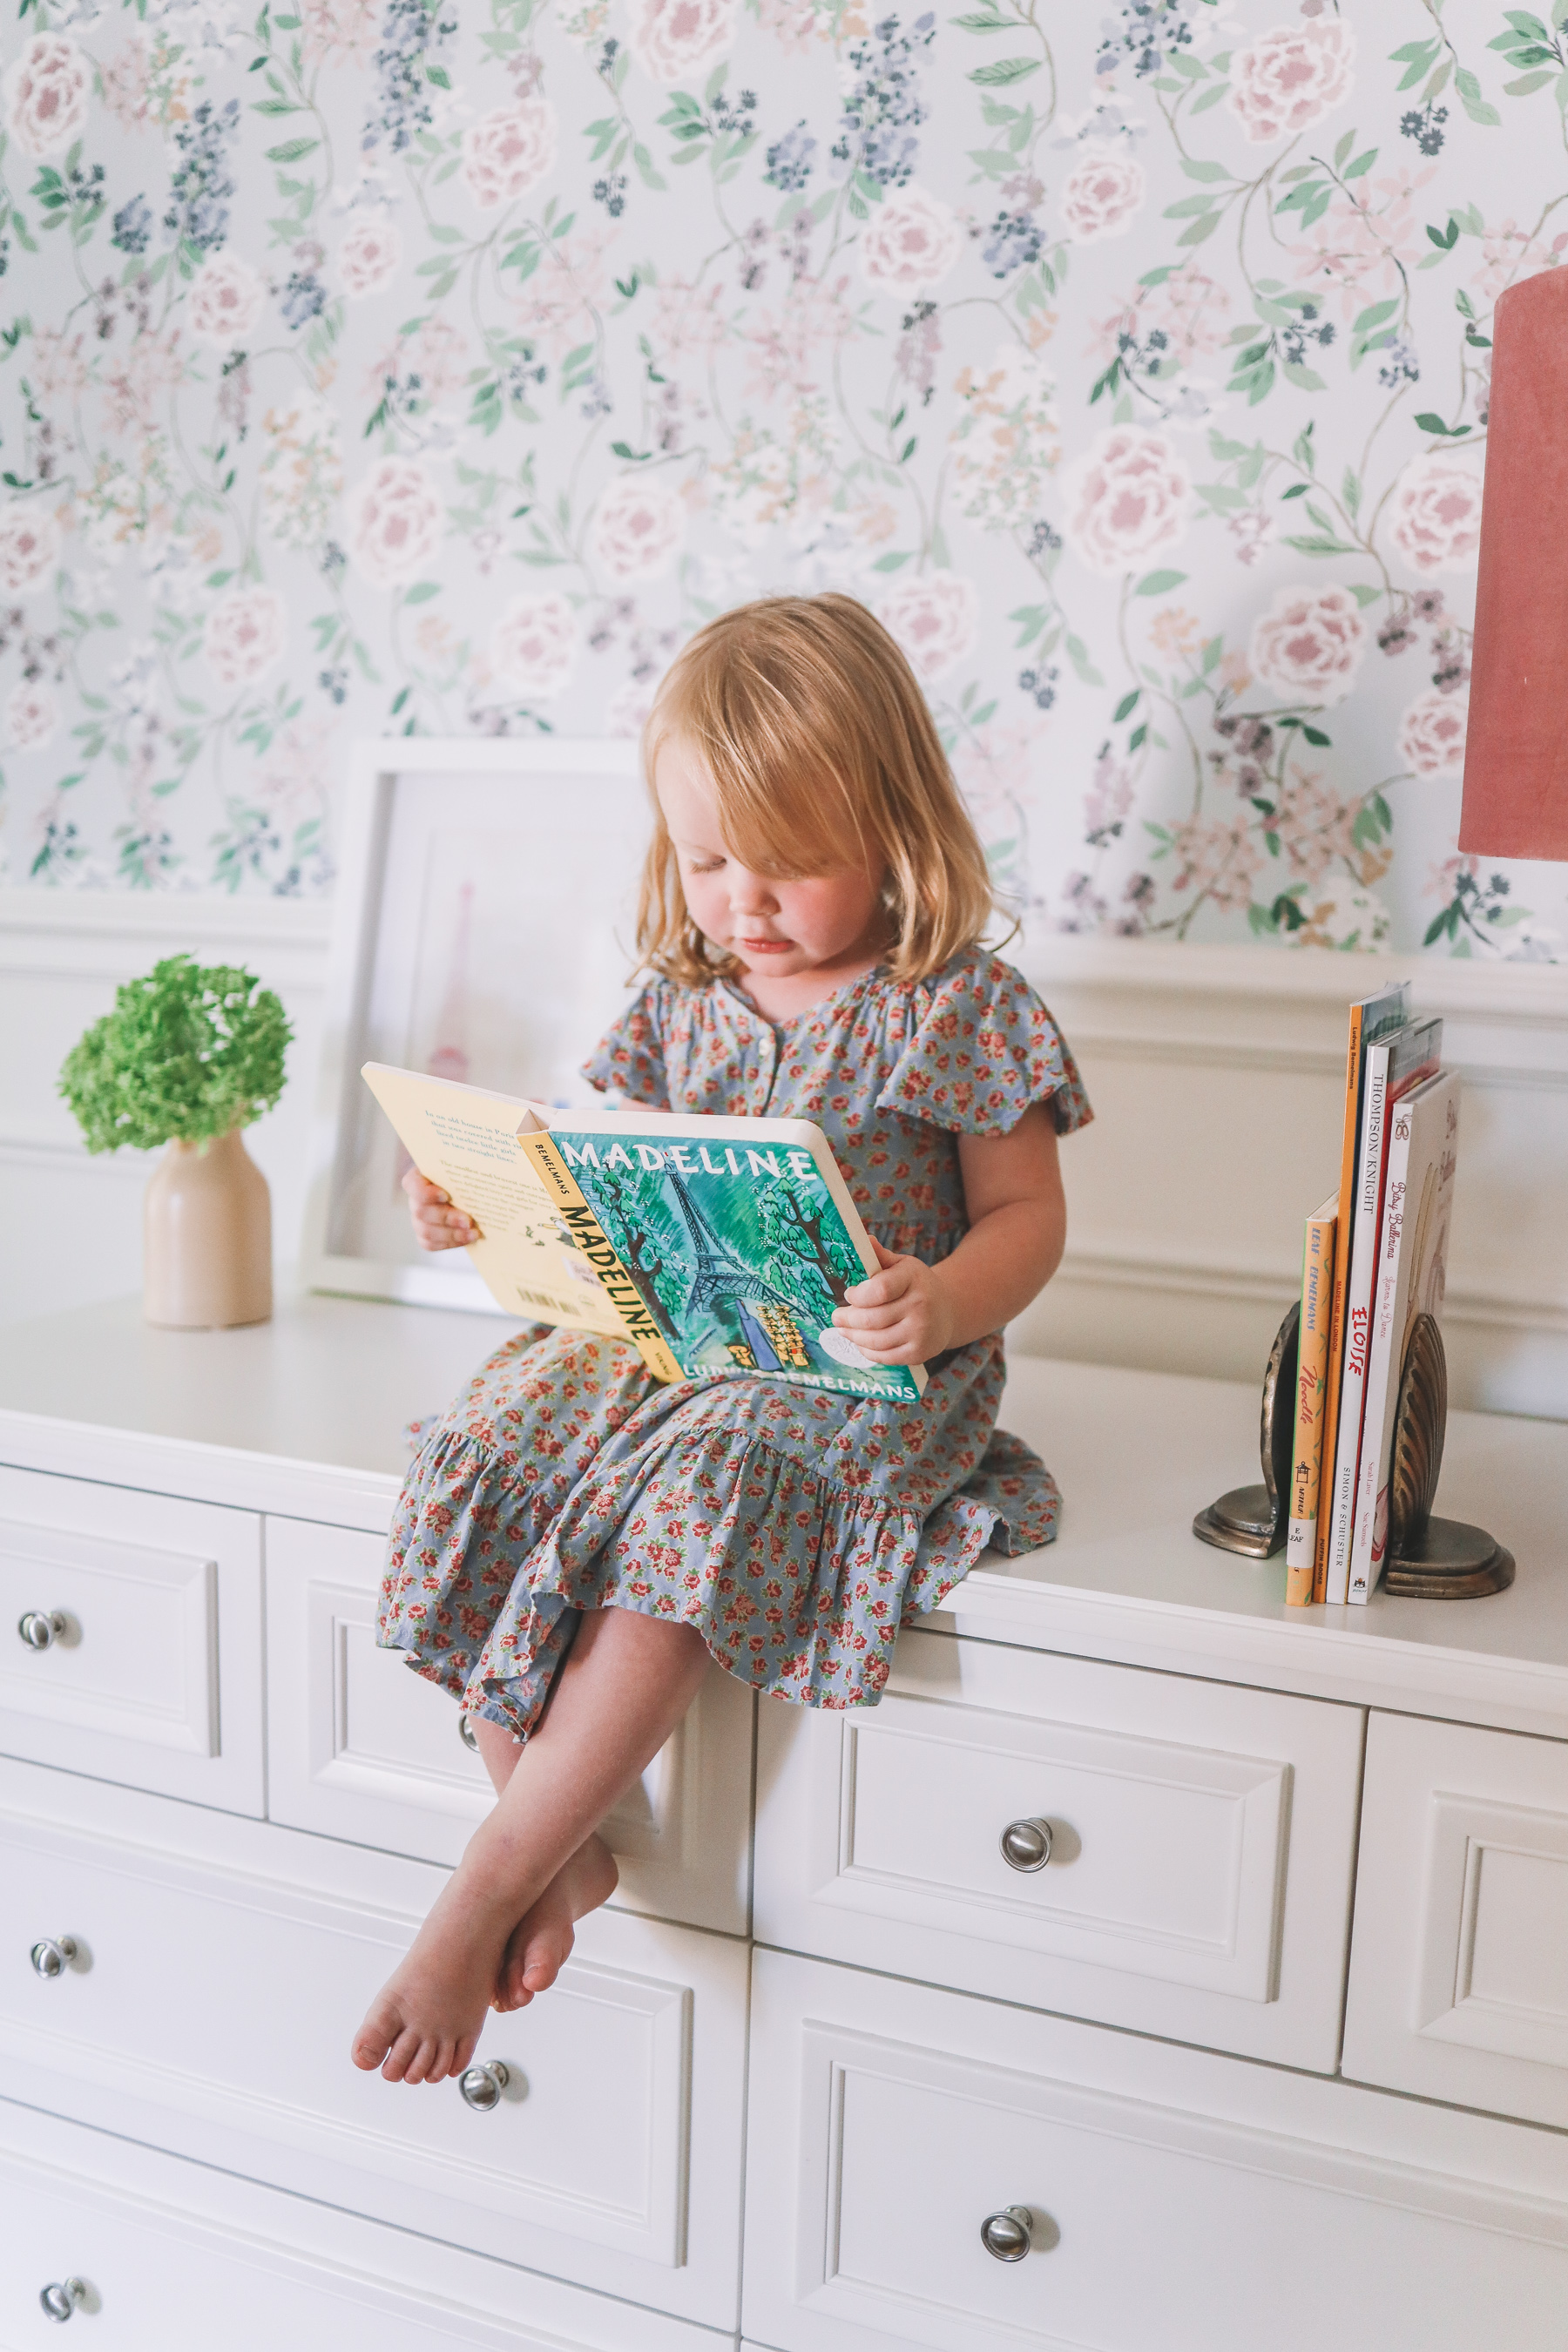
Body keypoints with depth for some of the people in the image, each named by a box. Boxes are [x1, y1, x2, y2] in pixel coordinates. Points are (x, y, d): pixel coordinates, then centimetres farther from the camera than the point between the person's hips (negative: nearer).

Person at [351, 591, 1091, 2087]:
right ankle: (563, 1847, -5)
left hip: (859, 1377, -5)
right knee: (482, 1459, -19)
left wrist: (947, 1305, -26)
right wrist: (486, 1205, -3)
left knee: (691, 1500, -33)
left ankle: (487, 1885, -20)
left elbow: (1026, 1215, -4)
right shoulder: (685, 997, 10)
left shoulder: (955, 1008, -4)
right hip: (664, 1341, 6)